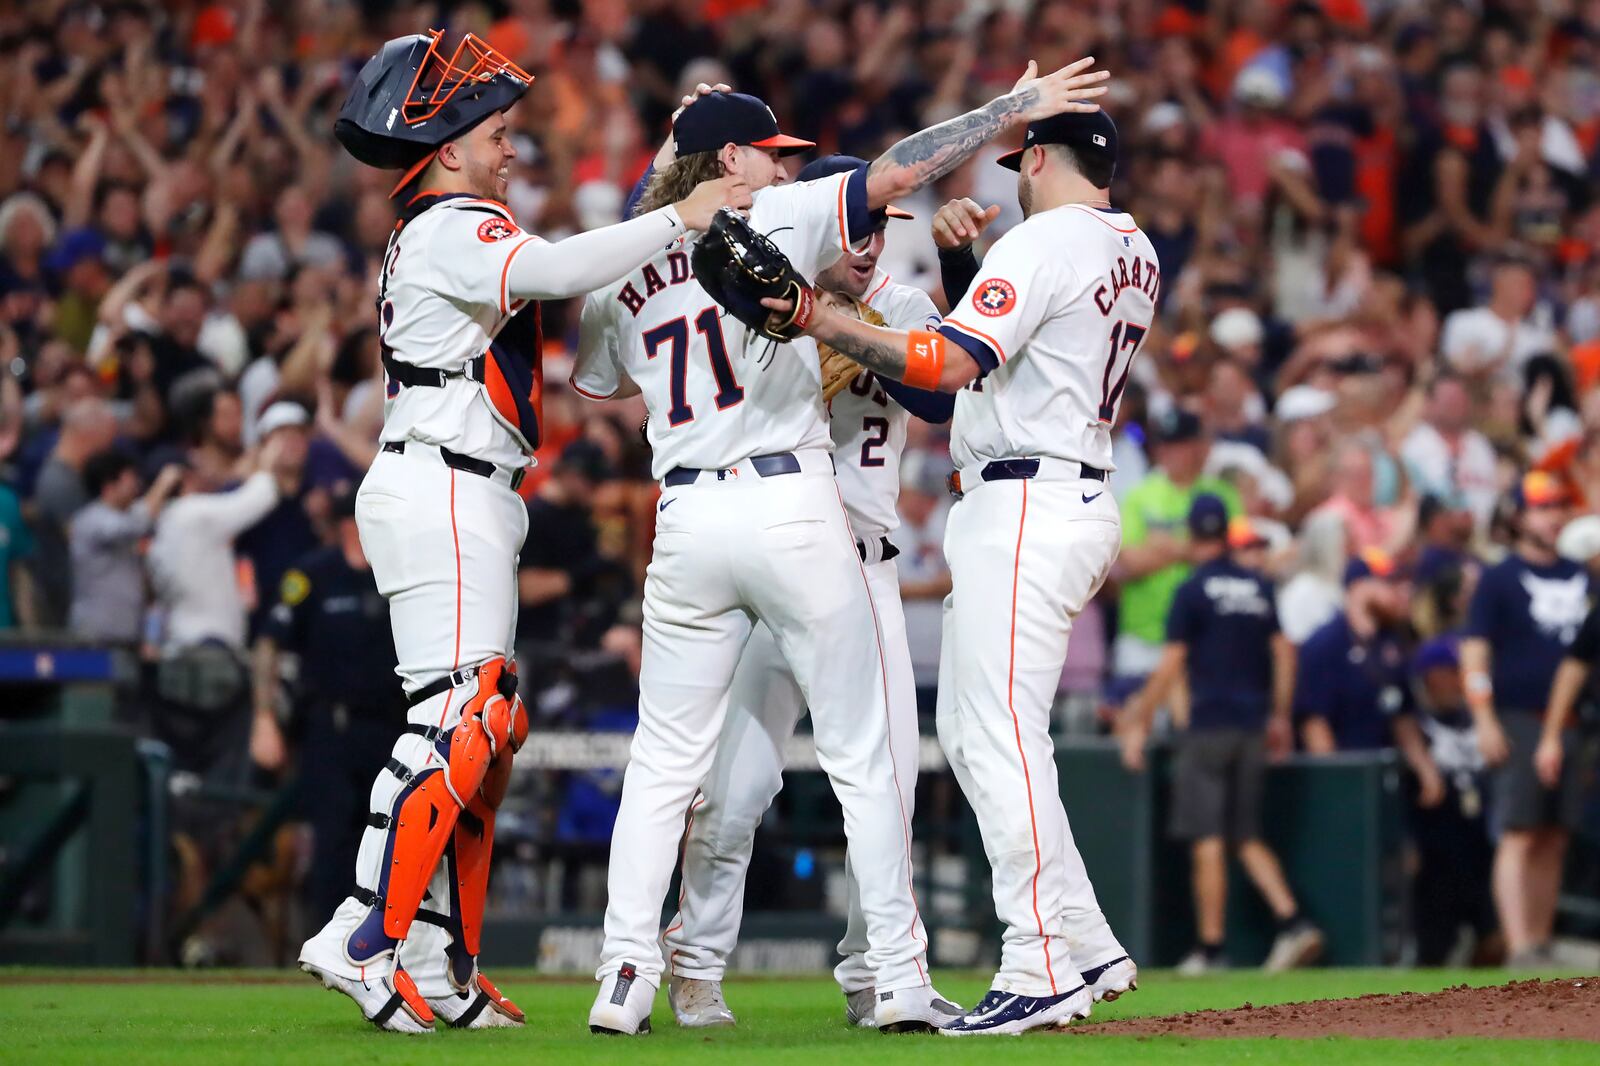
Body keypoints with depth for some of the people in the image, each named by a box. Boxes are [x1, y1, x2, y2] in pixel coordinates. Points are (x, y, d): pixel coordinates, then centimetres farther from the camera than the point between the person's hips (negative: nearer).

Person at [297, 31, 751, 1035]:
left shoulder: (429, 237, 22)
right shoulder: (454, 231, -10)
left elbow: (559, 280, 20)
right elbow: (558, 270, -28)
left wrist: (662, 195, 14)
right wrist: (678, 217, -20)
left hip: (465, 503, 11)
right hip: (442, 492, -11)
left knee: (482, 726, 10)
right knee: (458, 718, -15)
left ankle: (443, 970, 10)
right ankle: (367, 941, -17)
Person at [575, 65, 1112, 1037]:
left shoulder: (619, 271, 12)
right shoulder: (772, 223, -2)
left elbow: (596, 382, 27)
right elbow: (898, 173, -8)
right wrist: (1016, 108, -2)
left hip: (686, 518, 4)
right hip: (794, 508, -4)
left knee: (663, 763, 9)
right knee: (863, 753, 4)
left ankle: (626, 975, -1)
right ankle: (901, 981, 3)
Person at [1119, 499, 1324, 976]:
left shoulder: (1193, 591, -6)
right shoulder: (1259, 586, 9)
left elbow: (1171, 665, -10)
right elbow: (1283, 651, 10)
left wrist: (1138, 724, -5)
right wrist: (1280, 717, 19)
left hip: (1208, 726, -5)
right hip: (1252, 727, 5)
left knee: (1208, 841, -3)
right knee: (1248, 838, 11)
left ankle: (1209, 947, -3)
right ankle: (1292, 921, -5)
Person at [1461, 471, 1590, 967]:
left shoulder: (1580, 577, 15)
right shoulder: (1499, 579, -1)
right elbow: (1474, 652, -6)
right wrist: (1485, 721, -14)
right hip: (1519, 719, -6)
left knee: (1553, 839, 6)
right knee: (1519, 835, -10)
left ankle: (1541, 944, 10)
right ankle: (1519, 948, -16)